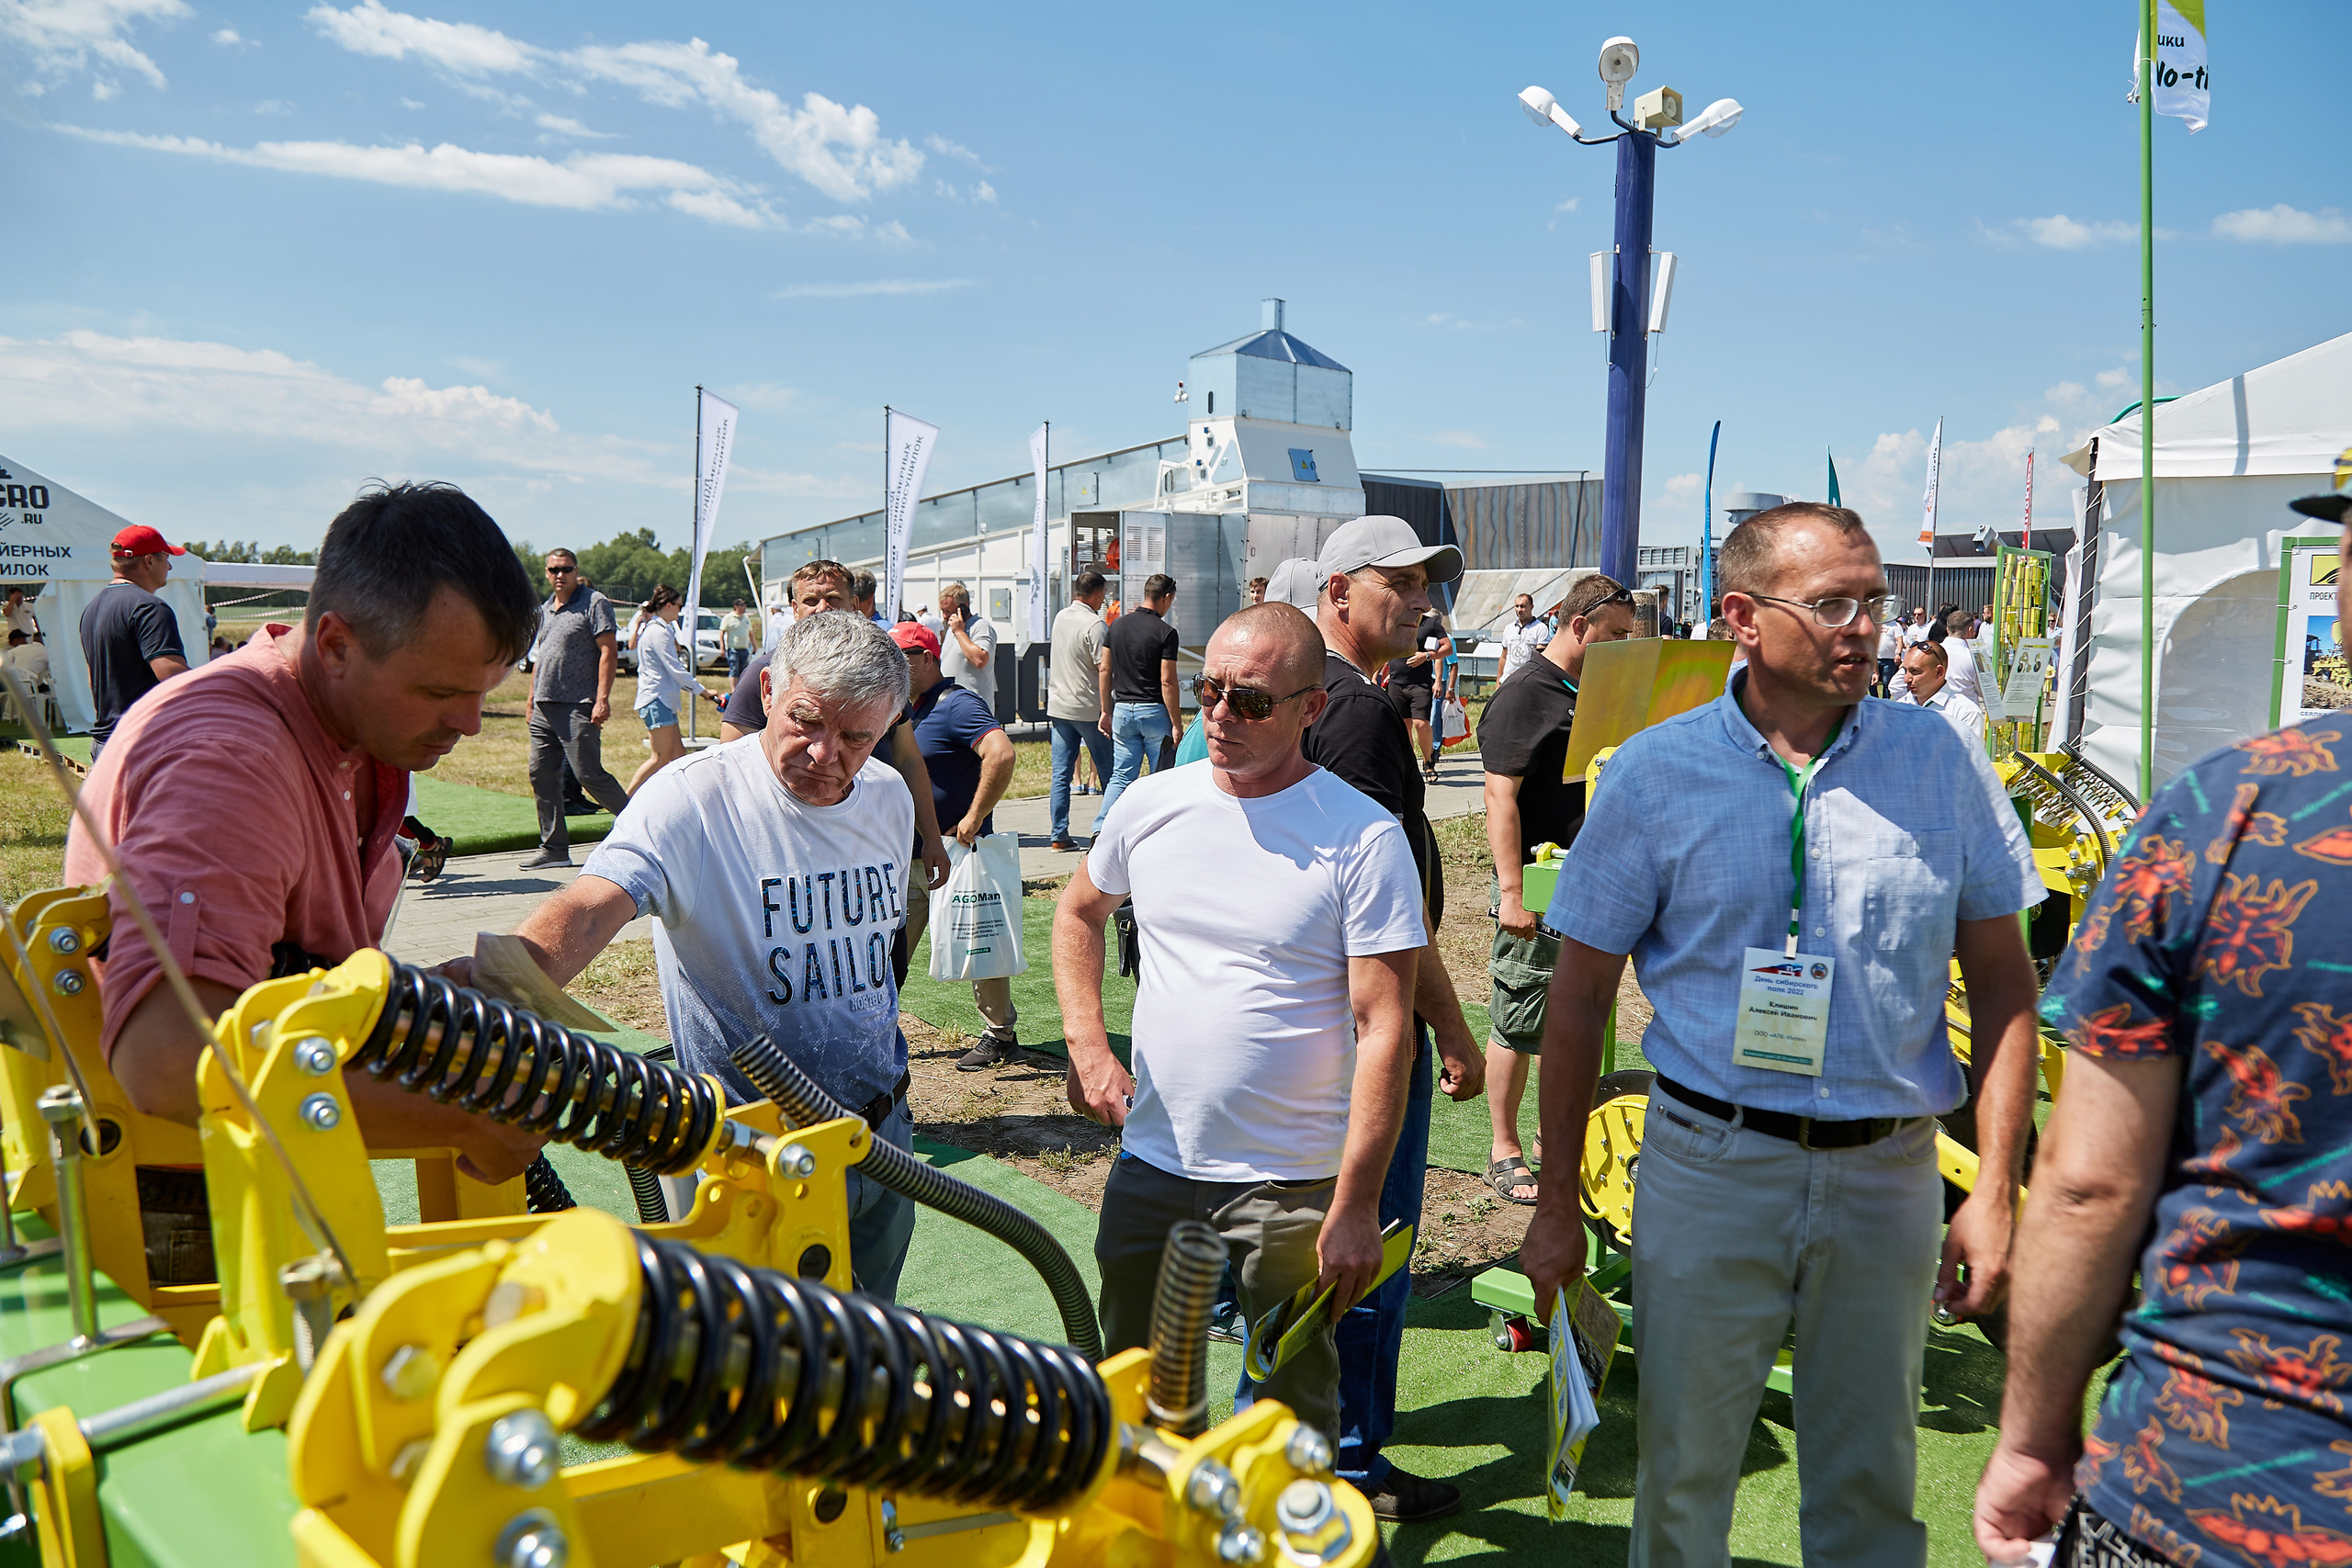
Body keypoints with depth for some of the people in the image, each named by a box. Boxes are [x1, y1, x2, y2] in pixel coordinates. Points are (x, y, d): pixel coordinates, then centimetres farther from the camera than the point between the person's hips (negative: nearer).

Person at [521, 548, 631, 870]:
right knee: (541, 776, 6)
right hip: (544, 708, 8)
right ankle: (554, 848, 13)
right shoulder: (544, 610, 19)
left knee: (589, 775, -11)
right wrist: (532, 701, 20)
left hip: (578, 707, -8)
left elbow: (609, 651, -11)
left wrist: (602, 699, -19)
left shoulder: (594, 603, -4)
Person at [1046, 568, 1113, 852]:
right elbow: (1103, 669, -18)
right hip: (1089, 709, -6)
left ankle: (1060, 835, 3)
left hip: (1058, 707, 6)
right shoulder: (1095, 624, -14)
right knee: (1108, 772, 7)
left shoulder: (1060, 618, 9)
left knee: (1061, 774, 5)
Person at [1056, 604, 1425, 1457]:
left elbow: (1383, 1031, -14)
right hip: (1150, 1160, 4)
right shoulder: (1154, 802, 0)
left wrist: (1355, 1205, -16)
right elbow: (1078, 912, 18)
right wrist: (1086, 1045, 4)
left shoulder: (1364, 838, -13)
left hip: (1292, 1181, -4)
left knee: (1295, 1415, 11)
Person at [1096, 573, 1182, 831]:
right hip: (1154, 712, -5)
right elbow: (1167, 682, -14)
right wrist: (1176, 722, -9)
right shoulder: (1165, 632, -11)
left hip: (1123, 710, 5)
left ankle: (1100, 829, -7)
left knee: (1121, 776, 9)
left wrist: (1106, 710, 15)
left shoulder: (1117, 625, 6)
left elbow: (1104, 669, 8)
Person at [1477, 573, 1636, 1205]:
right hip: (1538, 893, -8)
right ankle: (1505, 1151, 13)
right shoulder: (1523, 694, -13)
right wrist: (1513, 892, -22)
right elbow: (1501, 799, -17)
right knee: (1518, 1025, 1)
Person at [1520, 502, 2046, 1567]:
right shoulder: (1656, 773, -5)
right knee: (1682, 1468, 11)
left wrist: (1995, 1192, -2)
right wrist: (1556, 1202, 0)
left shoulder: (1937, 761, 0)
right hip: (1708, 1163, -1)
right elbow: (1579, 998, 0)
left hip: (1887, 1171, 2)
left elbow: (2002, 981, 5)